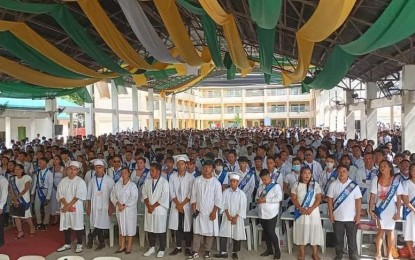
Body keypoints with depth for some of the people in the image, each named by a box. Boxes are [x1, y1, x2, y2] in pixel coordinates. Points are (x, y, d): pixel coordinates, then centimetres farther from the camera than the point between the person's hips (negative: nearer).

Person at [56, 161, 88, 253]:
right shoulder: (63, 181, 7)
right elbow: (60, 194, 1)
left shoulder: (80, 181, -7)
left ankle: (79, 245, 12)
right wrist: (66, 204, -13)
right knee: (66, 226, 11)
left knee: (78, 226, 0)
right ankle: (67, 244, 25)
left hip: (76, 207, -4)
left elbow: (78, 196, -13)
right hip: (65, 207, 4)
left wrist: (69, 205, -14)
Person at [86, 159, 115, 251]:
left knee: (102, 225, -4)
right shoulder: (92, 180, 7)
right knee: (97, 226, 4)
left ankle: (91, 236, 17)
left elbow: (112, 195, -4)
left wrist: (111, 207, -8)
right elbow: (89, 195, 11)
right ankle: (101, 243, 16)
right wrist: (88, 207, 7)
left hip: (105, 207, -3)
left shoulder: (109, 180, -3)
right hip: (94, 207, 3)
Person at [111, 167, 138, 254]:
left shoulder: (132, 185, -7)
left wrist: (124, 205, -17)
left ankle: (128, 247, 10)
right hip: (119, 209, 4)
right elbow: (113, 195, 6)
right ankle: (122, 246, 19)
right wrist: (118, 203, -10)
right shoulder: (117, 185, 8)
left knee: (130, 227, 1)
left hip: (129, 209, -4)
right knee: (121, 227, 10)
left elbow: (134, 198, -14)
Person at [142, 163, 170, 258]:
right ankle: (152, 247, 26)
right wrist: (148, 205, -9)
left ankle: (161, 249, 15)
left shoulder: (164, 182, -9)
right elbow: (144, 194, 7)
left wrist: (153, 206, -12)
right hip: (149, 210, 5)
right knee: (149, 229, 11)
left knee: (160, 230, 1)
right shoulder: (148, 182, 7)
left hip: (160, 210, -5)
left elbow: (164, 197, -13)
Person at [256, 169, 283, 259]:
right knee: (266, 232, 14)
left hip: (271, 213, -6)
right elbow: (257, 196, 20)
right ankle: (269, 249, 27)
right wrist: (258, 200, -4)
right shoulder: (260, 187, 11)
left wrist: (266, 200, -19)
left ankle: (277, 251, 9)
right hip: (262, 213, 6)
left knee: (271, 232, -6)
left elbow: (279, 198, -17)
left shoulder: (276, 186, -8)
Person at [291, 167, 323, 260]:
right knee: (301, 230, 5)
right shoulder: (296, 185, 1)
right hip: (300, 212, 1)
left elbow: (318, 198, -3)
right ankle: (302, 252, 18)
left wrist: (311, 208, -16)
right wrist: (301, 208, -15)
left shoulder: (315, 185, 0)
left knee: (314, 230, 2)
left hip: (313, 211, 0)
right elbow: (294, 199, -1)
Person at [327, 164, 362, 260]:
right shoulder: (333, 185, -2)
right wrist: (331, 213, -4)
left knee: (352, 239, 9)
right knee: (338, 239, 13)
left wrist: (358, 215, -7)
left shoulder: (354, 185, -5)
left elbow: (358, 200, -3)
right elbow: (330, 199, 1)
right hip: (337, 217, 1)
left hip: (351, 218, -1)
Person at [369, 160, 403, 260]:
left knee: (390, 232, 7)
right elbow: (373, 196, -2)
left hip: (391, 210, 0)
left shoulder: (396, 180, -6)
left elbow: (399, 197, -4)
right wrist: (370, 210, -6)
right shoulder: (376, 179, -4)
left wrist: (398, 212, -7)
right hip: (379, 209, 0)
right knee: (380, 231, 8)